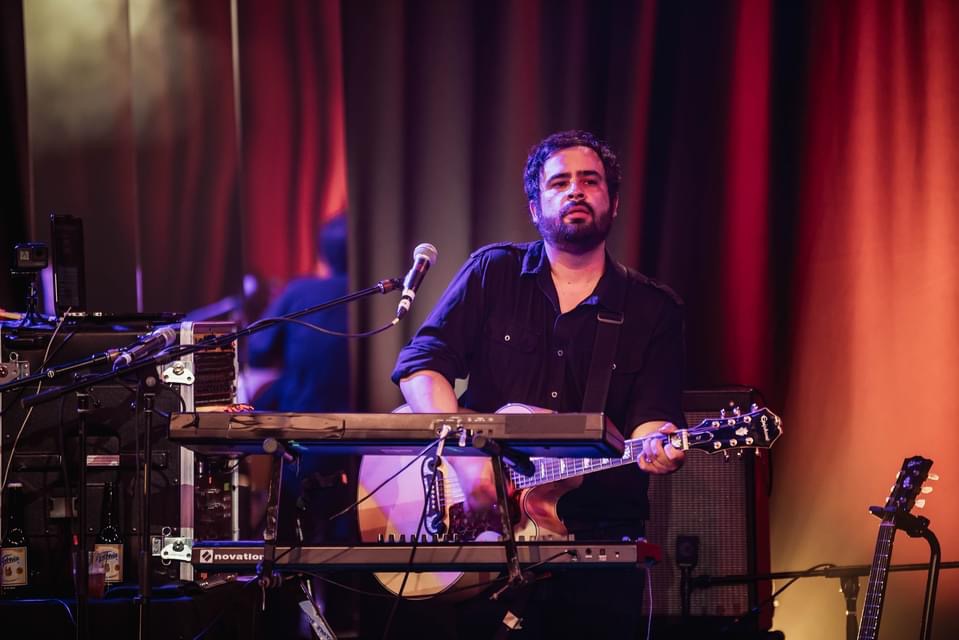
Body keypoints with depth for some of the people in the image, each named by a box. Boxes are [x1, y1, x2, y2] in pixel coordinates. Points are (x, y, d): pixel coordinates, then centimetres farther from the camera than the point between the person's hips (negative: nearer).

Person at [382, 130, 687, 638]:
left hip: (598, 536, 1)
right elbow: (420, 365, -1)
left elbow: (651, 418, -1)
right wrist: (467, 457, -16)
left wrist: (657, 444, -26)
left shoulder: (654, 310, 7)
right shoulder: (494, 272, 8)